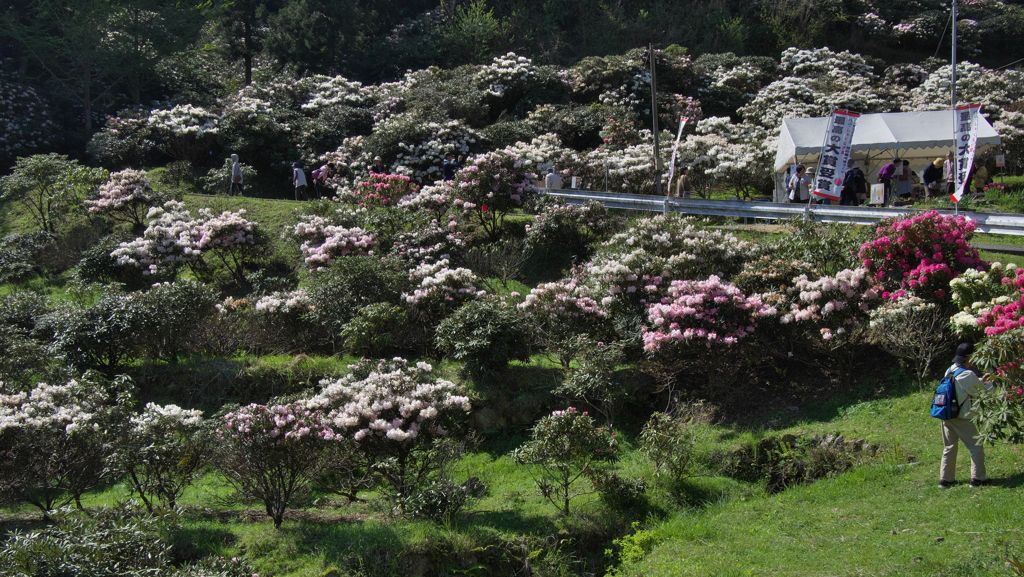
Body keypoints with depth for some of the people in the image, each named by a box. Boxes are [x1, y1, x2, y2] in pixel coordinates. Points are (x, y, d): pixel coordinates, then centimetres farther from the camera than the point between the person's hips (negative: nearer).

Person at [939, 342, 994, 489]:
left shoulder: (950, 371, 7)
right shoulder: (968, 375, -18)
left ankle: (945, 479, 16)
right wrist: (992, 383, 8)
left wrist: (981, 381, 17)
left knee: (949, 448, 15)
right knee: (976, 447, 3)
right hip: (963, 418, -8)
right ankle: (977, 479, 3)